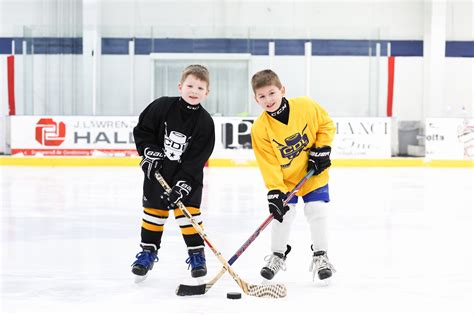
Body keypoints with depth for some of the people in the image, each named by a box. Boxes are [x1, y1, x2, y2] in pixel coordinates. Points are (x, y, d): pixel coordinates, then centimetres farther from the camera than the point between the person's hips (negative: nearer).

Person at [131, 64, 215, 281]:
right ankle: (148, 251, 20)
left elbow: (196, 159, -17)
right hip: (157, 170, 1)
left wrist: (182, 185, -23)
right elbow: (142, 131, -2)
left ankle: (196, 253, 9)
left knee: (188, 208, -7)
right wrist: (150, 153, -13)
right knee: (154, 208, 6)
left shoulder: (205, 122, -15)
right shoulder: (162, 107, -14)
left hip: (187, 174, -1)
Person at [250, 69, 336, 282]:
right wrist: (275, 191, -24)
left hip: (314, 173, 0)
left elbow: (327, 125, -3)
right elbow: (268, 163, -19)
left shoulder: (306, 106, -21)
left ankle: (320, 256, 12)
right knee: (283, 214, -2)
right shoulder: (260, 128, -21)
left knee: (317, 213, -2)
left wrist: (321, 149, -12)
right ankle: (277, 255, 19)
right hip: (285, 178, 0)